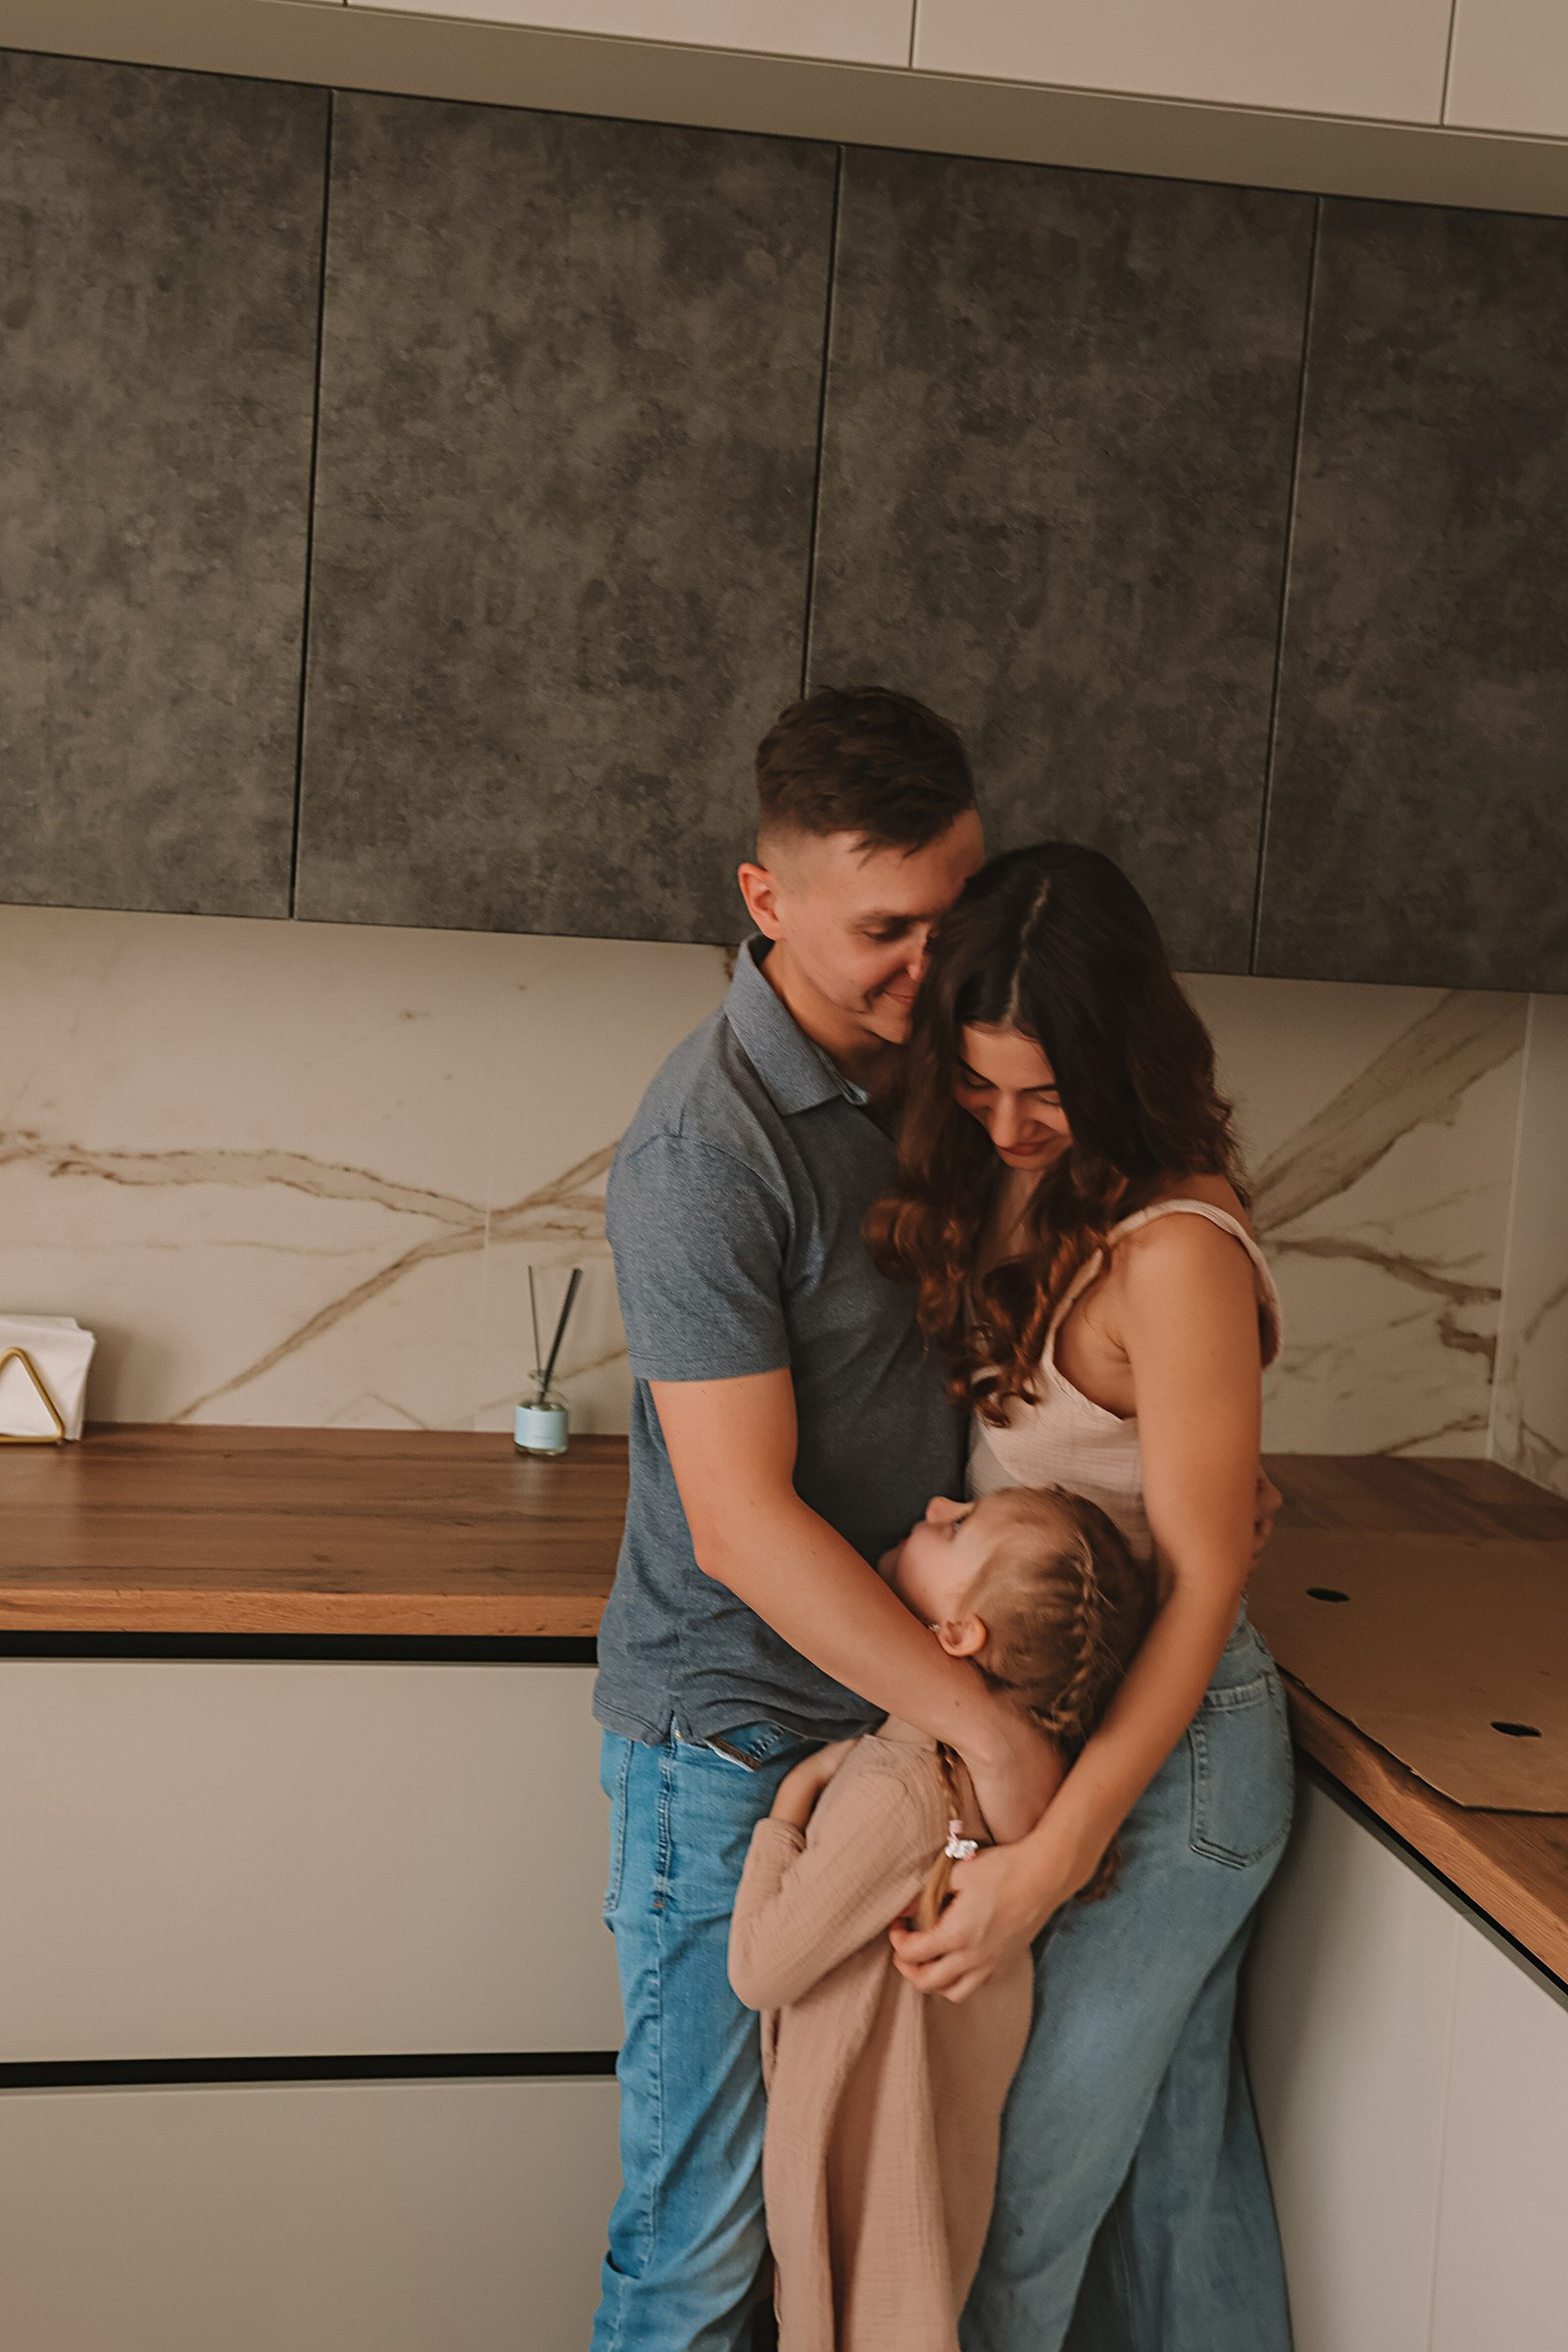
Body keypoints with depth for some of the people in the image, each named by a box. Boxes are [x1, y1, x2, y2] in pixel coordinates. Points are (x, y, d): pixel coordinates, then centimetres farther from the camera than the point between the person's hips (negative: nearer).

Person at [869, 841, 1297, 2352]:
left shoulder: (1174, 1250, -23)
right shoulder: (1011, 1191, 2)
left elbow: (1204, 1586, -21)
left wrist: (1048, 1861, -22)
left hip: (1158, 1750, -8)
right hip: (1035, 1716, 8)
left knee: (1020, 2189, 5)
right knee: (1175, 2157, 22)